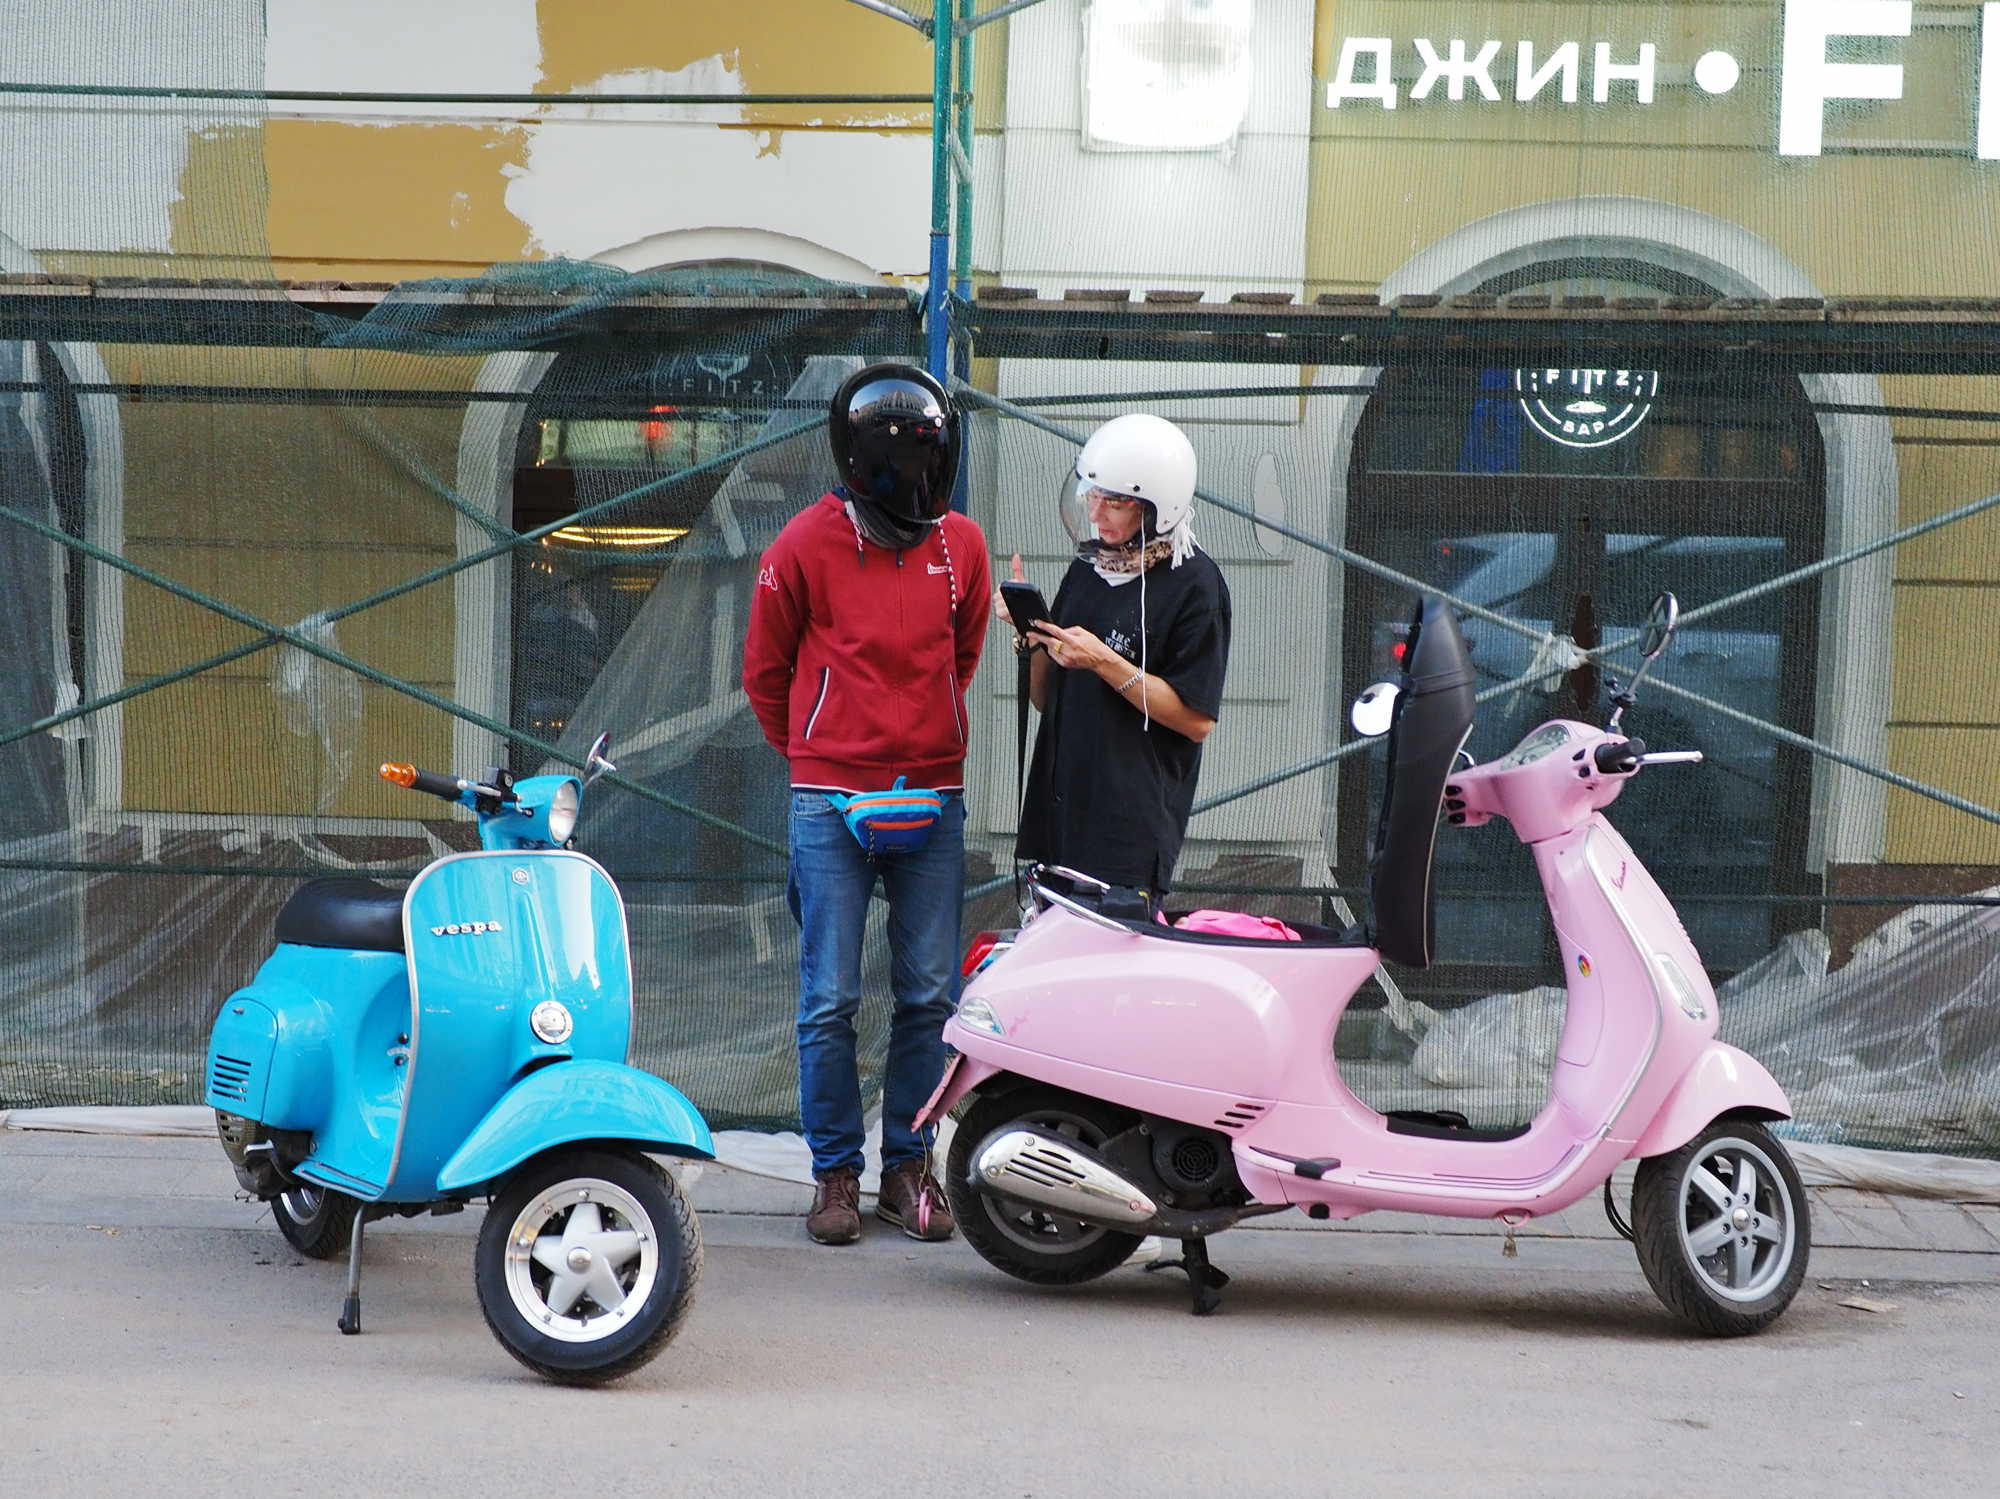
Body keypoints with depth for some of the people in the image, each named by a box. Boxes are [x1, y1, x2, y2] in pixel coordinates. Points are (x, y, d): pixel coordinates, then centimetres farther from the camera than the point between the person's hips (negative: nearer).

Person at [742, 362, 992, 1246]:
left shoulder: (960, 547, 6)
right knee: (830, 999, -2)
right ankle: (835, 1172, 9)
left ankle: (907, 1166, 15)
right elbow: (764, 670, 9)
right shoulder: (807, 545, -3)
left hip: (933, 799, 3)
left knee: (930, 997, 4)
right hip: (831, 801, -3)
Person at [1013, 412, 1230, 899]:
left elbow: (1196, 720, -11)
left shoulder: (1194, 583, -7)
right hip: (1056, 814, 6)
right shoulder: (1087, 568, 15)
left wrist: (1104, 662, -17)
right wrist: (1033, 634, -1)